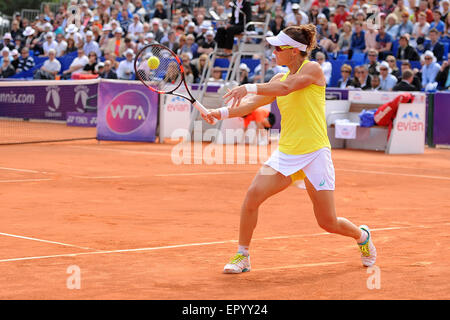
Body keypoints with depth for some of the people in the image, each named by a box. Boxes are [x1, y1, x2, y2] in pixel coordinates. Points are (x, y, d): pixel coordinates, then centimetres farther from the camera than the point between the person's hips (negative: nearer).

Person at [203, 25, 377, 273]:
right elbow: (251, 104, 5)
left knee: (329, 223, -2)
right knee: (253, 195, -17)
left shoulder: (312, 69, -7)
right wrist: (222, 113, -10)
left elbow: (286, 88, -24)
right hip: (285, 153, 5)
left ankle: (362, 236, 32)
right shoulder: (280, 78, 12)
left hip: (314, 154, -5)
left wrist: (249, 87, -30)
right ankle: (242, 256, -2)